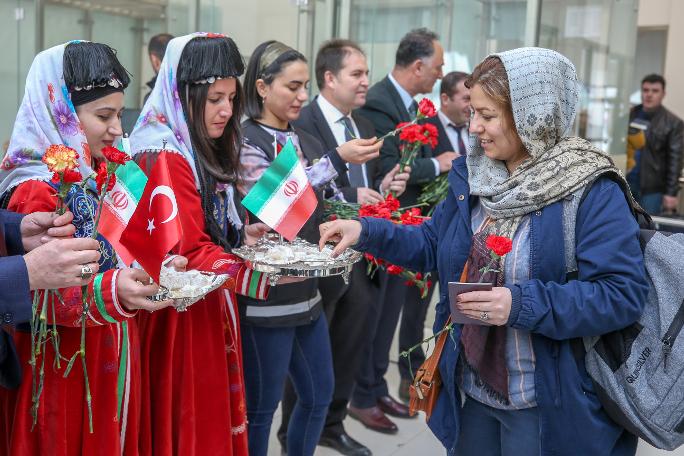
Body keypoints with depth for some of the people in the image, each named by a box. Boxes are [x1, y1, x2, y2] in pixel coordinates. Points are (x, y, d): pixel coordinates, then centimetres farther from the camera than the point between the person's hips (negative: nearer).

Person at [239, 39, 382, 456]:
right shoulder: (245, 140, -11)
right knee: (261, 405, 6)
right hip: (267, 295, -7)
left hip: (307, 290, 8)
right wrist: (337, 159, -24)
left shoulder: (306, 141, 11)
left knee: (319, 395, 18)